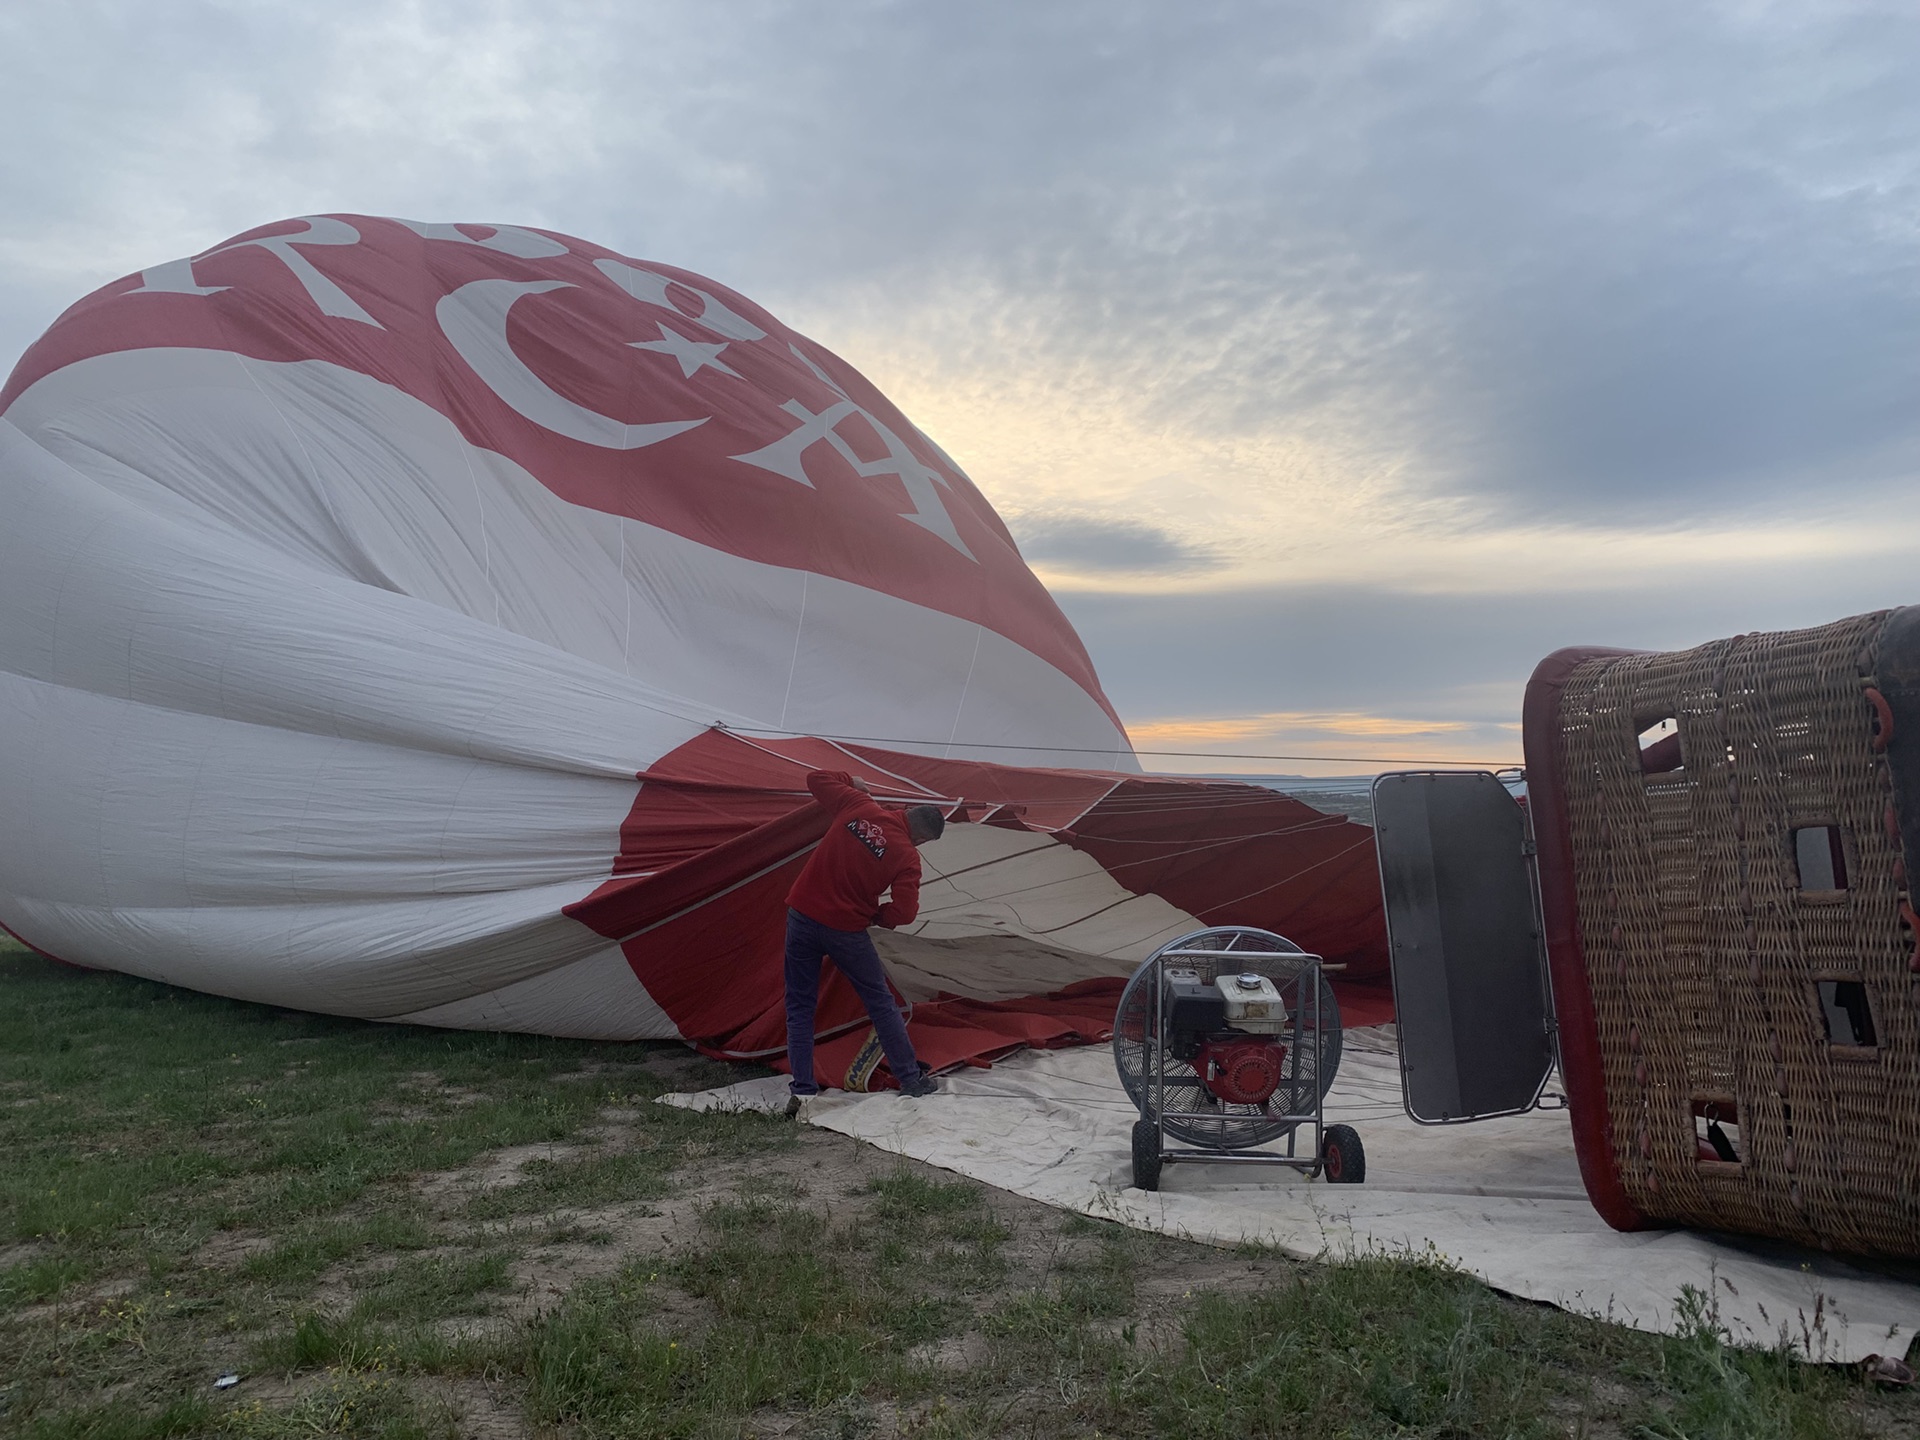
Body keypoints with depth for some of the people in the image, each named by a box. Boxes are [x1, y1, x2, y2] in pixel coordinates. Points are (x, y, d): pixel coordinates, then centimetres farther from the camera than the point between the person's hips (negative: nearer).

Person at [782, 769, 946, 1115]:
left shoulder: (857, 805, -5)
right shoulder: (906, 855, -12)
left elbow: (817, 778, 4)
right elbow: (904, 913, -16)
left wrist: (853, 782, 21)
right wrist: (876, 916, 5)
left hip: (802, 916, 3)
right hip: (845, 930, -3)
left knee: (799, 1006, 13)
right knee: (881, 1002, 15)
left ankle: (802, 1091, 9)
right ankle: (912, 1080, 25)